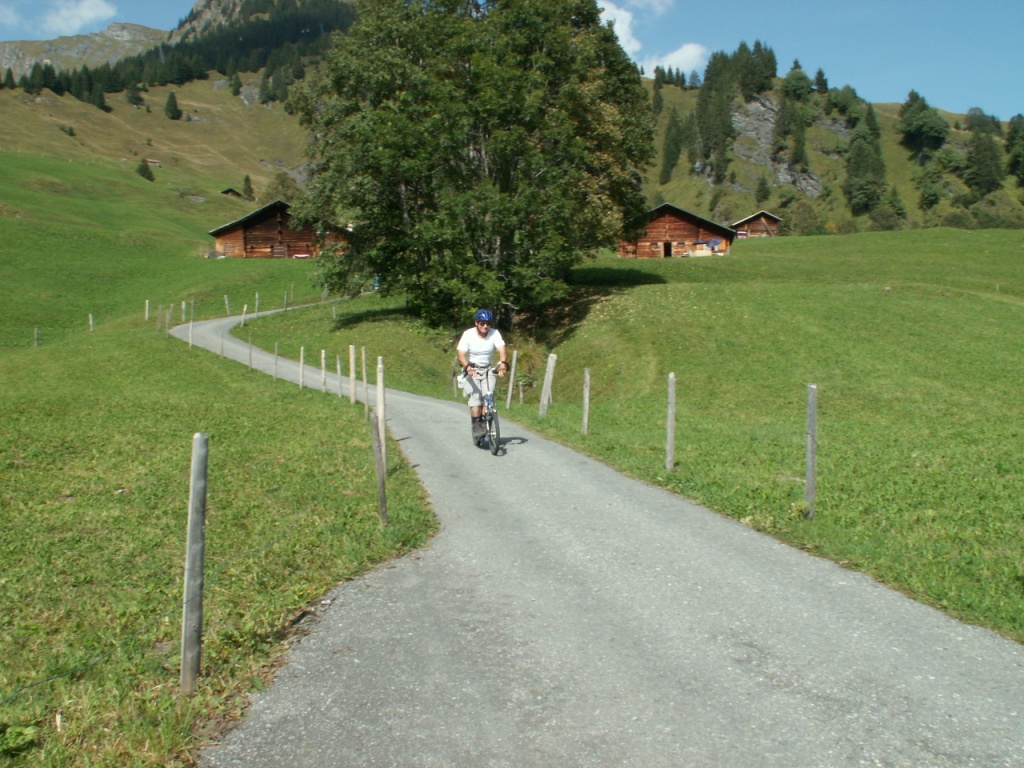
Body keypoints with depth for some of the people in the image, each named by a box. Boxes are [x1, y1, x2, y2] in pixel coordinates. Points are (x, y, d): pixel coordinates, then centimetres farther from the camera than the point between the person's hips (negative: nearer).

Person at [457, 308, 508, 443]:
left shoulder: (495, 333, -12)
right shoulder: (468, 334, -16)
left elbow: (501, 350, -24)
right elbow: (461, 355, -24)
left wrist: (503, 363, -44)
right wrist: (467, 366, -43)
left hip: (487, 370, 3)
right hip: (470, 370, -3)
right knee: (475, 396, -21)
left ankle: (484, 423, 0)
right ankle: (477, 426, -16)